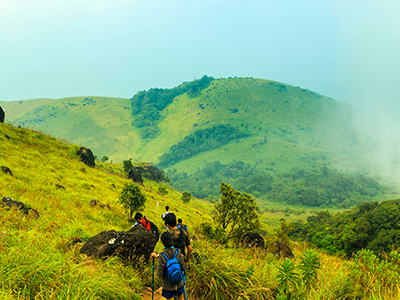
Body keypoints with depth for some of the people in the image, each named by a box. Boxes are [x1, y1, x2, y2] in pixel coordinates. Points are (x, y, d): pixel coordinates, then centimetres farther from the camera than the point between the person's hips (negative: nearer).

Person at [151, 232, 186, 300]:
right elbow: (183, 268, -9)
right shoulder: (178, 252, -17)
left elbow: (159, 274, -20)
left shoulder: (162, 256, -27)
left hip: (168, 285, -3)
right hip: (179, 283, 3)